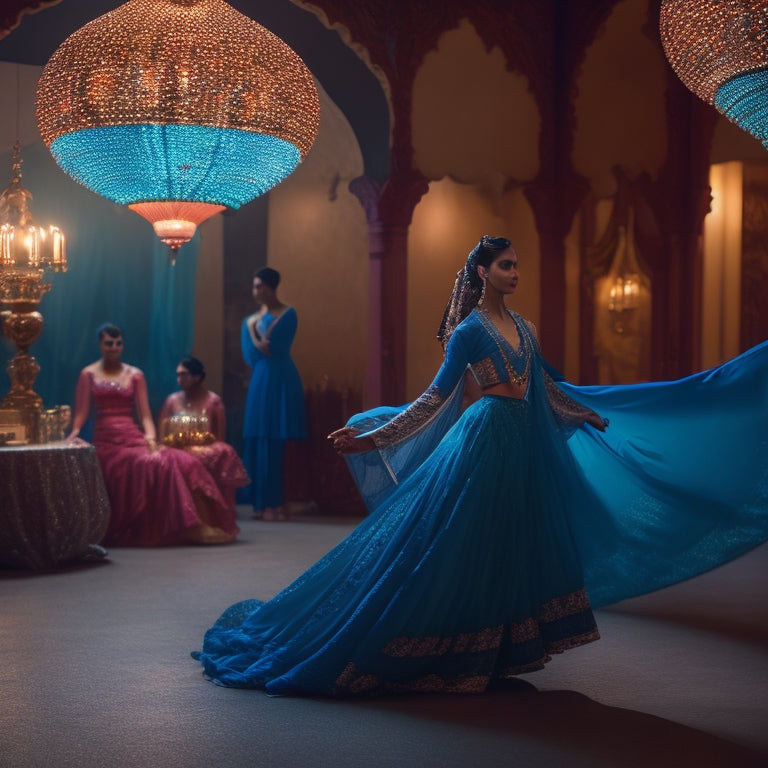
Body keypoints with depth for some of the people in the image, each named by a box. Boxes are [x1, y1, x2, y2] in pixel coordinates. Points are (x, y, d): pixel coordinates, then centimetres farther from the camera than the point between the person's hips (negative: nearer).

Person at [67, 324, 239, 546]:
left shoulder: (135, 375, 17)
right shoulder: (89, 374, 11)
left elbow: (145, 415, 9)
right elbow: (81, 412, 3)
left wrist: (150, 437, -9)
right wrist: (74, 432, -17)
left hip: (134, 438, 3)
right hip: (107, 443, -3)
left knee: (181, 462, -25)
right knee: (152, 464, -31)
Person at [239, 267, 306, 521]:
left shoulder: (287, 314, -1)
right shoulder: (251, 319, 15)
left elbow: (275, 347, -12)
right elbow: (251, 354, 2)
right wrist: (260, 345, -15)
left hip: (281, 381, -5)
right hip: (261, 380, 5)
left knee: (276, 442, -7)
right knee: (259, 441, 0)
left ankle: (272, 503, -5)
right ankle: (263, 502, 3)